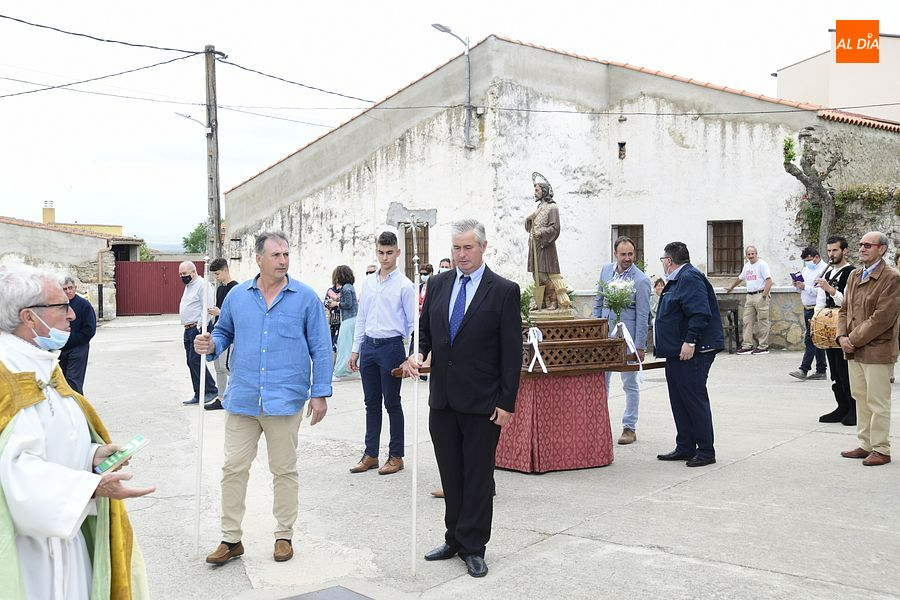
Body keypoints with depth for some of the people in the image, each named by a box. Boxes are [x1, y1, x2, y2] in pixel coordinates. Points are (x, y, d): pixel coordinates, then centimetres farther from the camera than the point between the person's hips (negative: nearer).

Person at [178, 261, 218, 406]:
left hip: (198, 329, -10)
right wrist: (187, 327, 19)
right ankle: (199, 395, 14)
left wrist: (200, 327, -20)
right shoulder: (188, 286, 20)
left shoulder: (202, 285, -12)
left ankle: (212, 391, -4)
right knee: (191, 362, 9)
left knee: (195, 360, -13)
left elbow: (207, 308, -18)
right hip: (188, 329, 10)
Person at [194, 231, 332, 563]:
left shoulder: (305, 297, -2)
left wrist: (320, 393, -4)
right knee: (233, 468, 5)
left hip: (285, 399, -2)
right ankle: (231, 538, 19)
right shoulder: (237, 295, 6)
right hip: (242, 399, 2)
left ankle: (284, 535, 26)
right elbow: (224, 332, 18)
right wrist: (211, 345, -6)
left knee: (284, 470, 10)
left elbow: (321, 349, -1)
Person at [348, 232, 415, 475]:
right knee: (371, 403, 12)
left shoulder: (404, 285, -6)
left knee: (392, 403, 2)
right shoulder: (368, 283, 10)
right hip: (369, 346, 5)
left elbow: (413, 322, -5)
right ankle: (370, 454, 20)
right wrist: (356, 350, 11)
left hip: (391, 346, -5)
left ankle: (396, 456, 13)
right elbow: (361, 319, 14)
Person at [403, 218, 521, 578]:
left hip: (482, 401, -4)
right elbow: (425, 329, 15)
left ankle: (473, 548, 16)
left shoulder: (504, 291, -6)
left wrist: (507, 403, -10)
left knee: (478, 476, 4)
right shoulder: (437, 284, 8)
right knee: (450, 475, 13)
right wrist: (418, 353, -9)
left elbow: (511, 352, -7)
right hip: (443, 399, 4)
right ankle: (455, 539, 27)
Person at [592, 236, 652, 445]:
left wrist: (640, 346, -13)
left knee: (630, 384, 5)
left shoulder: (641, 280, -11)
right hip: (605, 334, 5)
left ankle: (629, 428, 15)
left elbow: (642, 316, -11)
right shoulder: (606, 270, 6)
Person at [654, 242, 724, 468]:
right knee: (679, 402, 14)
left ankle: (706, 451, 2)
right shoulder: (677, 280, 18)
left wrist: (690, 342, -28)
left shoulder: (690, 278, -14)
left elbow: (700, 313, -24)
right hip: (676, 353, 11)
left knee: (695, 400, -5)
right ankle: (685, 448, 22)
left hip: (691, 353, -11)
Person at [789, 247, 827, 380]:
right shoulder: (806, 269, 18)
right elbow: (801, 290, 25)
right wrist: (797, 285, 5)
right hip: (807, 308, 9)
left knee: (810, 340, -9)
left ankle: (804, 369, -9)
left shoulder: (823, 269, -11)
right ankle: (821, 371, 15)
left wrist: (805, 287, -20)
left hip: (816, 309, -9)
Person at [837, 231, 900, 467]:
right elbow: (844, 309, 15)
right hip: (854, 350, 7)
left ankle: (881, 450, 9)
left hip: (877, 350, -7)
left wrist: (854, 339, -15)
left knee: (877, 402, -1)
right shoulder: (854, 276, 13)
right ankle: (865, 445, 23)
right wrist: (842, 336, -1)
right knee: (861, 399, 13)